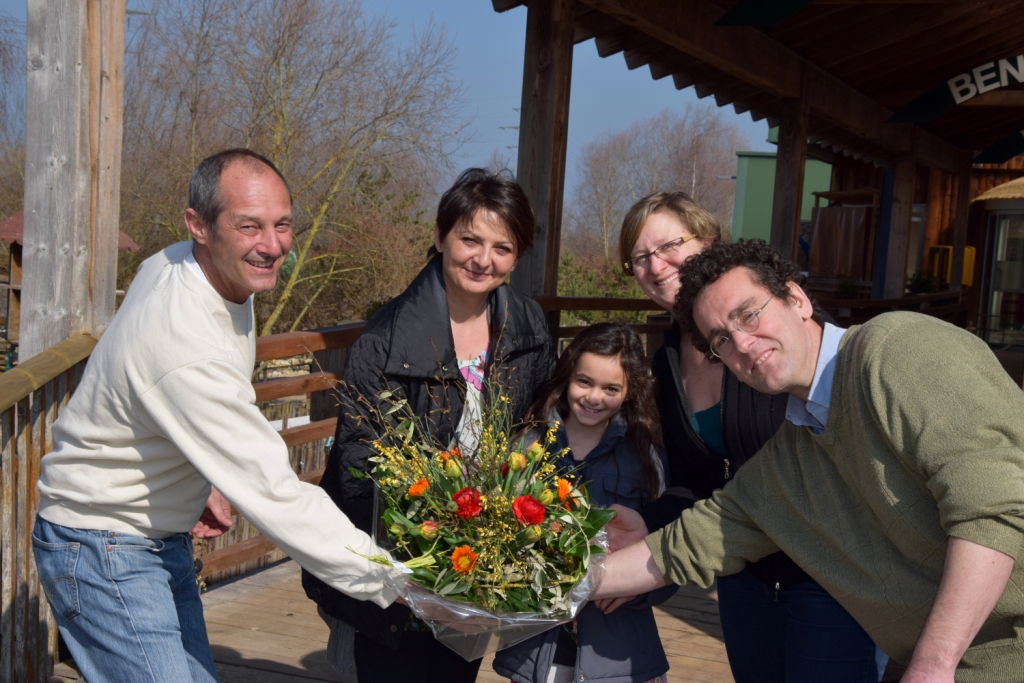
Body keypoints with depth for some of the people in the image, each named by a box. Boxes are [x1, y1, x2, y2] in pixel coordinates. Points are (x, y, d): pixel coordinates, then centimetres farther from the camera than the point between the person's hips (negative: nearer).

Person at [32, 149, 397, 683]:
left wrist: (202, 486, 16)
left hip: (163, 536, 9)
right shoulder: (189, 350, -33)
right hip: (104, 553, -9)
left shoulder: (180, 263, -4)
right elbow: (273, 494, -34)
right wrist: (392, 583, -32)